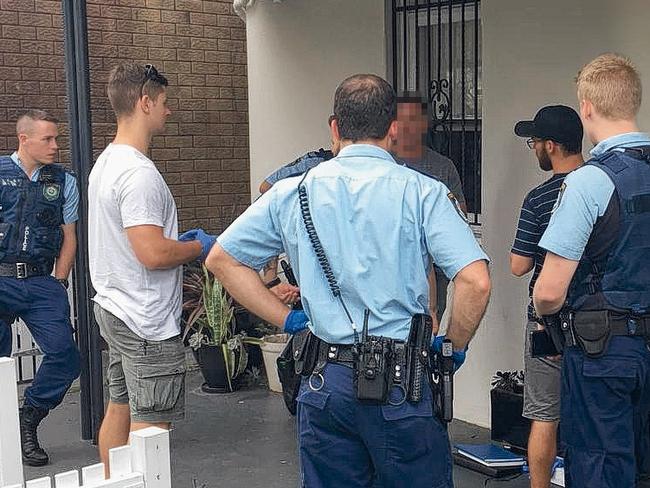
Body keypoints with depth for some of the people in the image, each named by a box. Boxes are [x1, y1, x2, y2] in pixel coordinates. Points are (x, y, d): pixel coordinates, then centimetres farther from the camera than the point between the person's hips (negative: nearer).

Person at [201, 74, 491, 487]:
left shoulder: (294, 192, 5)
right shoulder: (422, 192, -5)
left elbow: (221, 259, 10)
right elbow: (476, 282, -14)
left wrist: (286, 318, 10)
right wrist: (456, 347, 2)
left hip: (326, 380, 3)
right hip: (401, 379, -3)